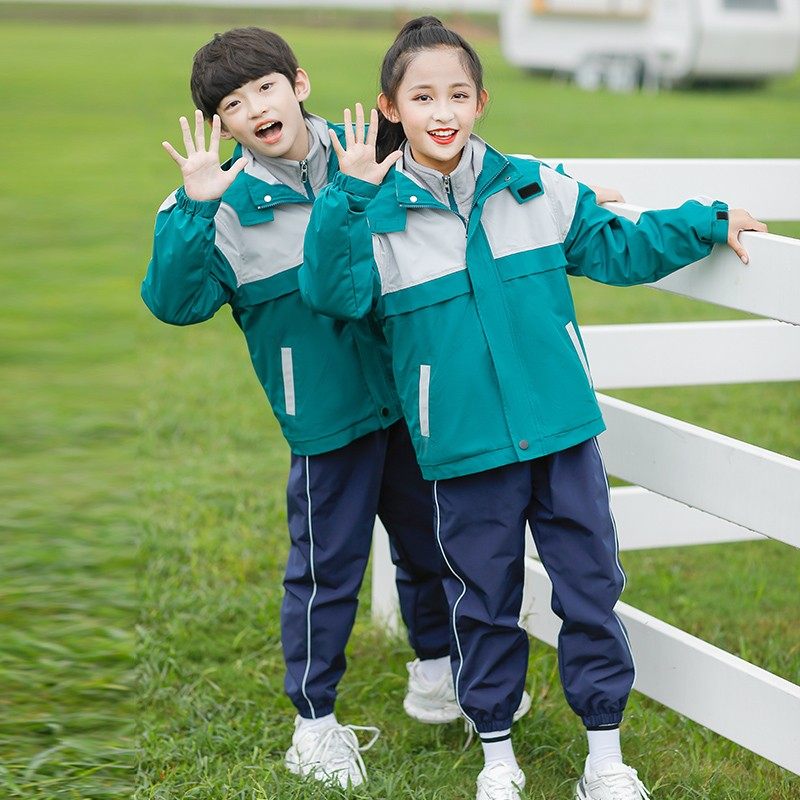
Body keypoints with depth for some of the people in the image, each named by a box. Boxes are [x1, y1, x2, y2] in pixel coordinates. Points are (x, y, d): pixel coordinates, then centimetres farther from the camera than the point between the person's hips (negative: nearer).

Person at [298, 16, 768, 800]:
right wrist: (346, 199, -29)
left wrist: (709, 224, 8)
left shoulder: (538, 191, 1)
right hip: (464, 449, -2)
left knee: (590, 588, 9)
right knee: (484, 603, 11)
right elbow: (335, 292, -22)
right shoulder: (375, 217, -6)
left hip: (562, 434, 2)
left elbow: (618, 249, 12)